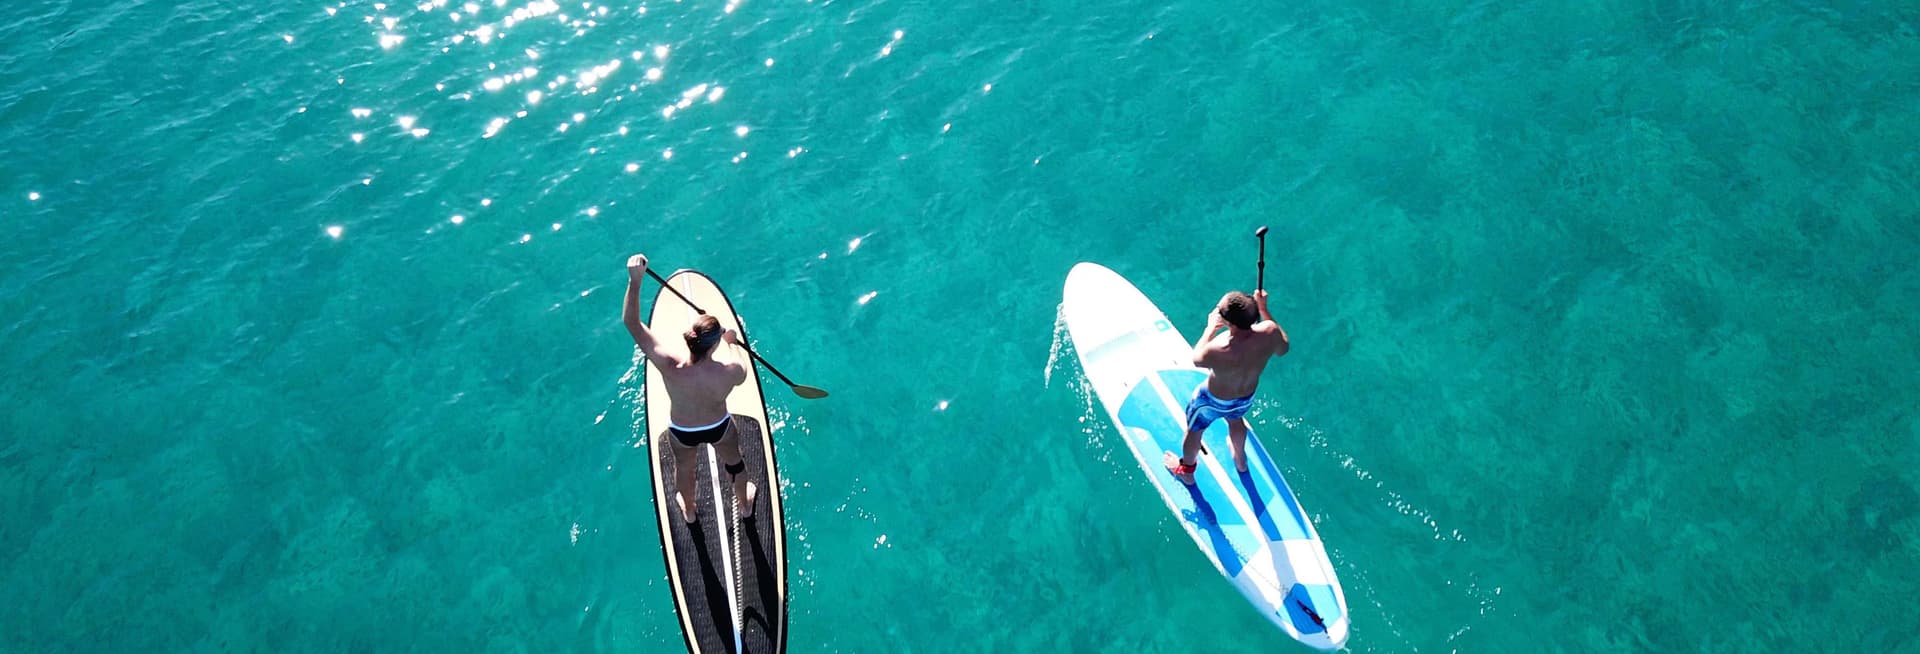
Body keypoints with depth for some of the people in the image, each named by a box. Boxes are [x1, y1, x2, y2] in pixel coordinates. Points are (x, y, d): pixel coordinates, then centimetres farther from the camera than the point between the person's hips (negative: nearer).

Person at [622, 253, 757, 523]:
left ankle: (689, 511, 63)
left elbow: (631, 322, -33)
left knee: (683, 468, 33)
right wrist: (732, 344, 5)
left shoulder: (669, 364, -39)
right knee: (734, 461, 32)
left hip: (681, 431, 1)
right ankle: (745, 505, 61)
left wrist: (635, 280, -35)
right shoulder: (731, 371, -38)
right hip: (720, 427, 0)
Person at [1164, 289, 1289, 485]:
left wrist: (1211, 328, -7)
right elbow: (1282, 350, -7)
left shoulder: (1218, 350, -44)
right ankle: (1240, 460, 65)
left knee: (1193, 430, 28)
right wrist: (1263, 310, -5)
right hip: (1246, 397, 4)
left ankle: (1186, 470, 54)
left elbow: (1197, 359, -19)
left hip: (1214, 400, -4)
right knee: (1235, 419, 38)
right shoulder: (1269, 331, -34)